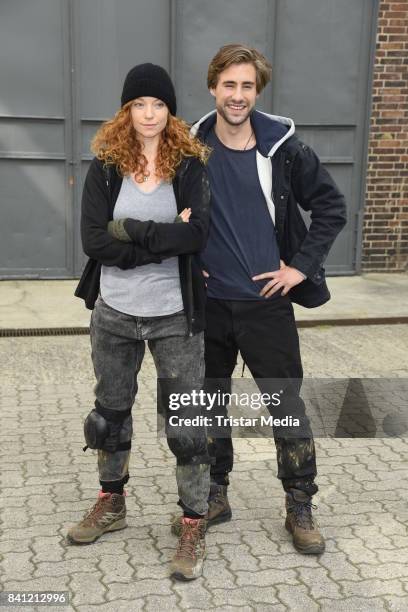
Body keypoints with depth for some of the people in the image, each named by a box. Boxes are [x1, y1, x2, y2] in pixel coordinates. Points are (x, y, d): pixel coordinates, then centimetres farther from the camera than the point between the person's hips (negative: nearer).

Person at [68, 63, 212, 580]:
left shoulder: (190, 164, -4)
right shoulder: (105, 165, -1)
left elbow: (197, 234, -18)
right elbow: (92, 238, -12)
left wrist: (131, 232, -18)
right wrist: (165, 239, -17)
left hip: (175, 316, -2)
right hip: (114, 312, 3)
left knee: (187, 421, 2)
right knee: (110, 412, 18)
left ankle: (194, 527, 18)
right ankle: (111, 504, 40)